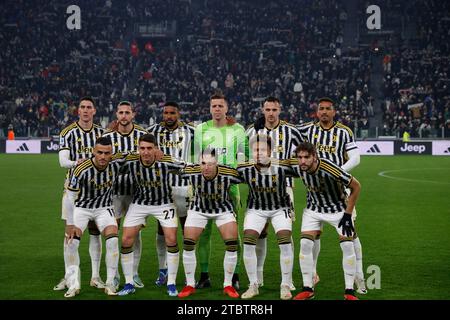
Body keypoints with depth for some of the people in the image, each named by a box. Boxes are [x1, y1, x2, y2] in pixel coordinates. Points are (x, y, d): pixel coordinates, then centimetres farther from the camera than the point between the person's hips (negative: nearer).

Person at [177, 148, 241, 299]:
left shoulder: (229, 173, -31)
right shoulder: (191, 172, -29)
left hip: (223, 210, -1)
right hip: (199, 209, 1)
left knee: (232, 245, -11)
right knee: (188, 245, -6)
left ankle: (228, 285, 7)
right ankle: (190, 285, 12)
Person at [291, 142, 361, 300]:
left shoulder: (329, 169, -36)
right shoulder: (297, 167, -21)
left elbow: (356, 186, -23)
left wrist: (347, 215, -20)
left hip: (338, 208, -3)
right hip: (313, 208, 4)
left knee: (347, 246, -12)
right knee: (305, 244, -9)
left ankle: (349, 291, 0)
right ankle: (308, 289, 4)